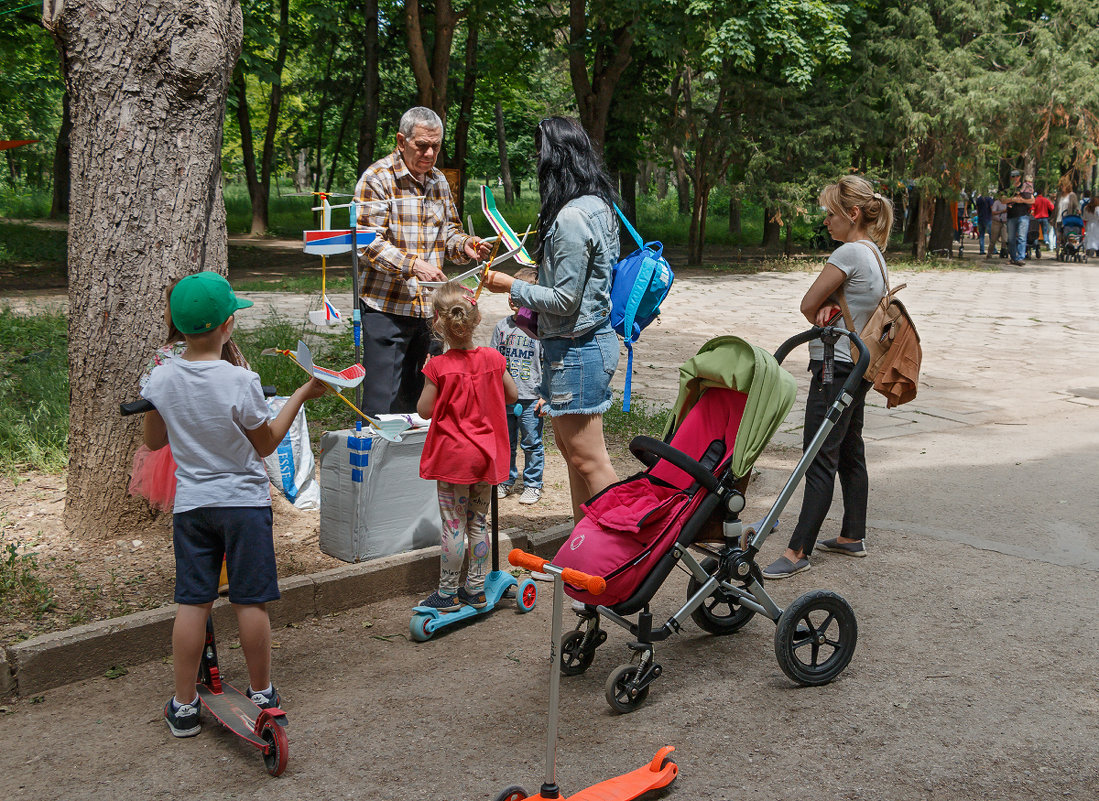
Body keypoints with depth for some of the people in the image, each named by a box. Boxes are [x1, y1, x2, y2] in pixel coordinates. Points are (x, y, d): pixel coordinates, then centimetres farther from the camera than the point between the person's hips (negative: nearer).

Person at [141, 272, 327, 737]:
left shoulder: (161, 378, -5)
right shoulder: (241, 381, -17)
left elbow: (153, 441, 8)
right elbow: (266, 444, -5)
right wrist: (300, 396, 2)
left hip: (190, 504, 4)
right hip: (244, 501, -3)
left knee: (192, 601, 8)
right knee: (250, 600, 7)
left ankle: (183, 705, 14)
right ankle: (261, 693, 21)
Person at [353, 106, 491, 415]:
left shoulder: (438, 181, 14)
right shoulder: (377, 178, -8)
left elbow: (447, 231, 21)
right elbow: (369, 242, -16)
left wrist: (464, 246, -2)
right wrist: (412, 265, -29)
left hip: (427, 307, 7)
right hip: (386, 306, -6)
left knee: (414, 398, 13)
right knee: (382, 401, -7)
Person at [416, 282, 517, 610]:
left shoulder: (439, 367, -15)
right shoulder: (492, 358, -4)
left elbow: (424, 411, -7)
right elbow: (512, 395, 8)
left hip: (453, 455, -4)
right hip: (485, 454, 4)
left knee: (454, 524, 3)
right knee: (478, 522, 14)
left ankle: (447, 593, 12)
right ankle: (476, 589, 22)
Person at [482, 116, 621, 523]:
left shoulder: (570, 218, -22)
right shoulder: (599, 205, 9)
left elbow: (565, 300, -20)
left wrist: (511, 287, -9)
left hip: (576, 348, -11)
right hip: (594, 338, 11)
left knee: (588, 459, -3)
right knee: (568, 443, 20)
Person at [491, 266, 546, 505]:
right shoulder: (502, 326, 6)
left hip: (531, 398, -4)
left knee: (532, 444, 5)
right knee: (505, 443, 14)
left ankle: (532, 485, 19)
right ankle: (506, 481, 28)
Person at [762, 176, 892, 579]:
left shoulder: (850, 252, -18)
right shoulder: (875, 253, 13)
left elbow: (808, 304, -13)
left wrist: (825, 317, 7)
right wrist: (831, 309, -9)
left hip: (836, 367, -10)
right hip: (858, 365, 10)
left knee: (821, 459, -9)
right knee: (850, 452, 17)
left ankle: (798, 551, -7)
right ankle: (852, 536, 27)